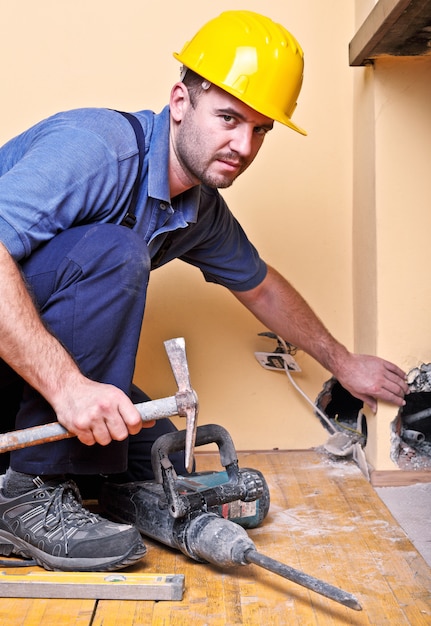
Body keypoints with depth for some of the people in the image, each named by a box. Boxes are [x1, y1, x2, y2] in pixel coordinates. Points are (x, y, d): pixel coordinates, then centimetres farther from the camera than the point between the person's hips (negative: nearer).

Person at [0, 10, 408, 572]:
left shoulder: (202, 210, 2)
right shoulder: (97, 148, -26)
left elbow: (259, 286, 19)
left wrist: (343, 363, 28)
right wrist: (67, 384, -42)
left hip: (54, 355, 8)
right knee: (113, 251, -31)